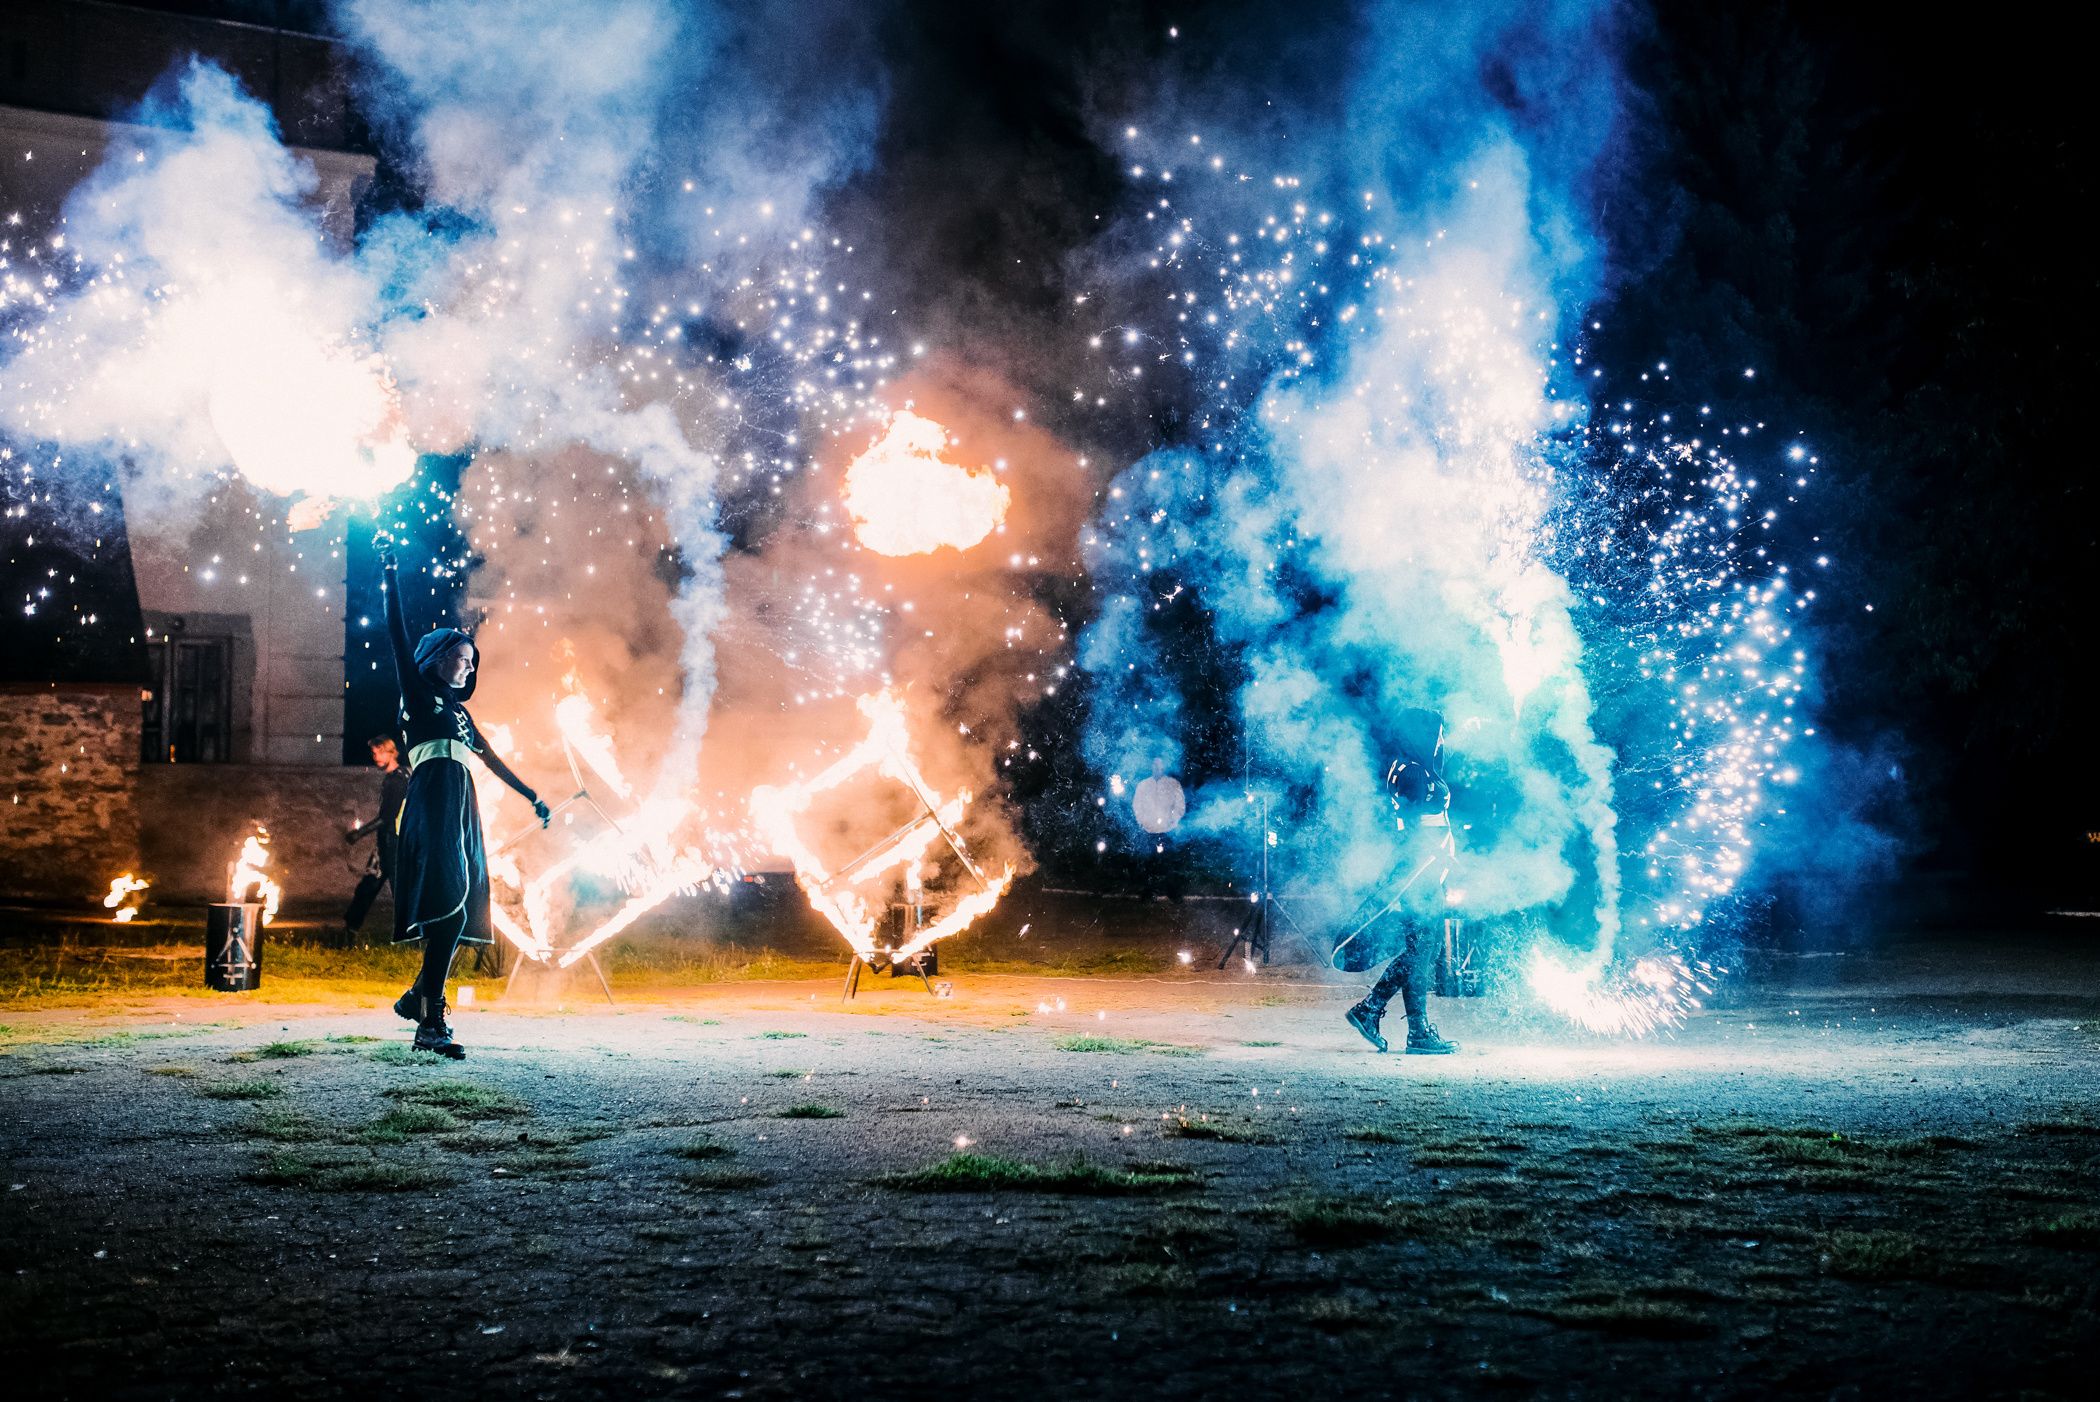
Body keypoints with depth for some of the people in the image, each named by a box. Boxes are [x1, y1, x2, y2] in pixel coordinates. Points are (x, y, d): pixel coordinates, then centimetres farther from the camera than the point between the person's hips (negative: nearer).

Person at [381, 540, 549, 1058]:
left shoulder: (459, 711, 29)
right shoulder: (418, 691, 10)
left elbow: (491, 758, 36)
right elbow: (397, 634, 1)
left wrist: (530, 795, 38)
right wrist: (391, 575, -6)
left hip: (461, 806, 7)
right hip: (433, 796, -7)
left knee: (461, 910, -1)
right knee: (450, 899, -21)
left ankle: (428, 1023, 2)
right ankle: (424, 999, -20)